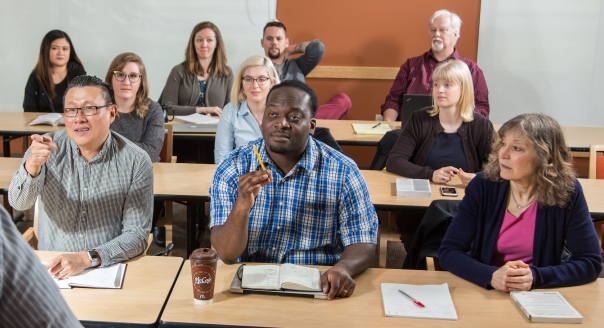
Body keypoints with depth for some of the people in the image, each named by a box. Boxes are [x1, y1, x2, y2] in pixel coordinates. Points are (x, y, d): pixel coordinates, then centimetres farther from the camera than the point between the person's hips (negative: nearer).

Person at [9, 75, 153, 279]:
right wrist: (32, 165, -33)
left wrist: (87, 258, -22)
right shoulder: (47, 148, -3)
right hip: (51, 269, 2)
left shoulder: (136, 162, -8)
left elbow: (137, 234, -8)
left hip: (110, 270, -2)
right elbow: (19, 203, -14)